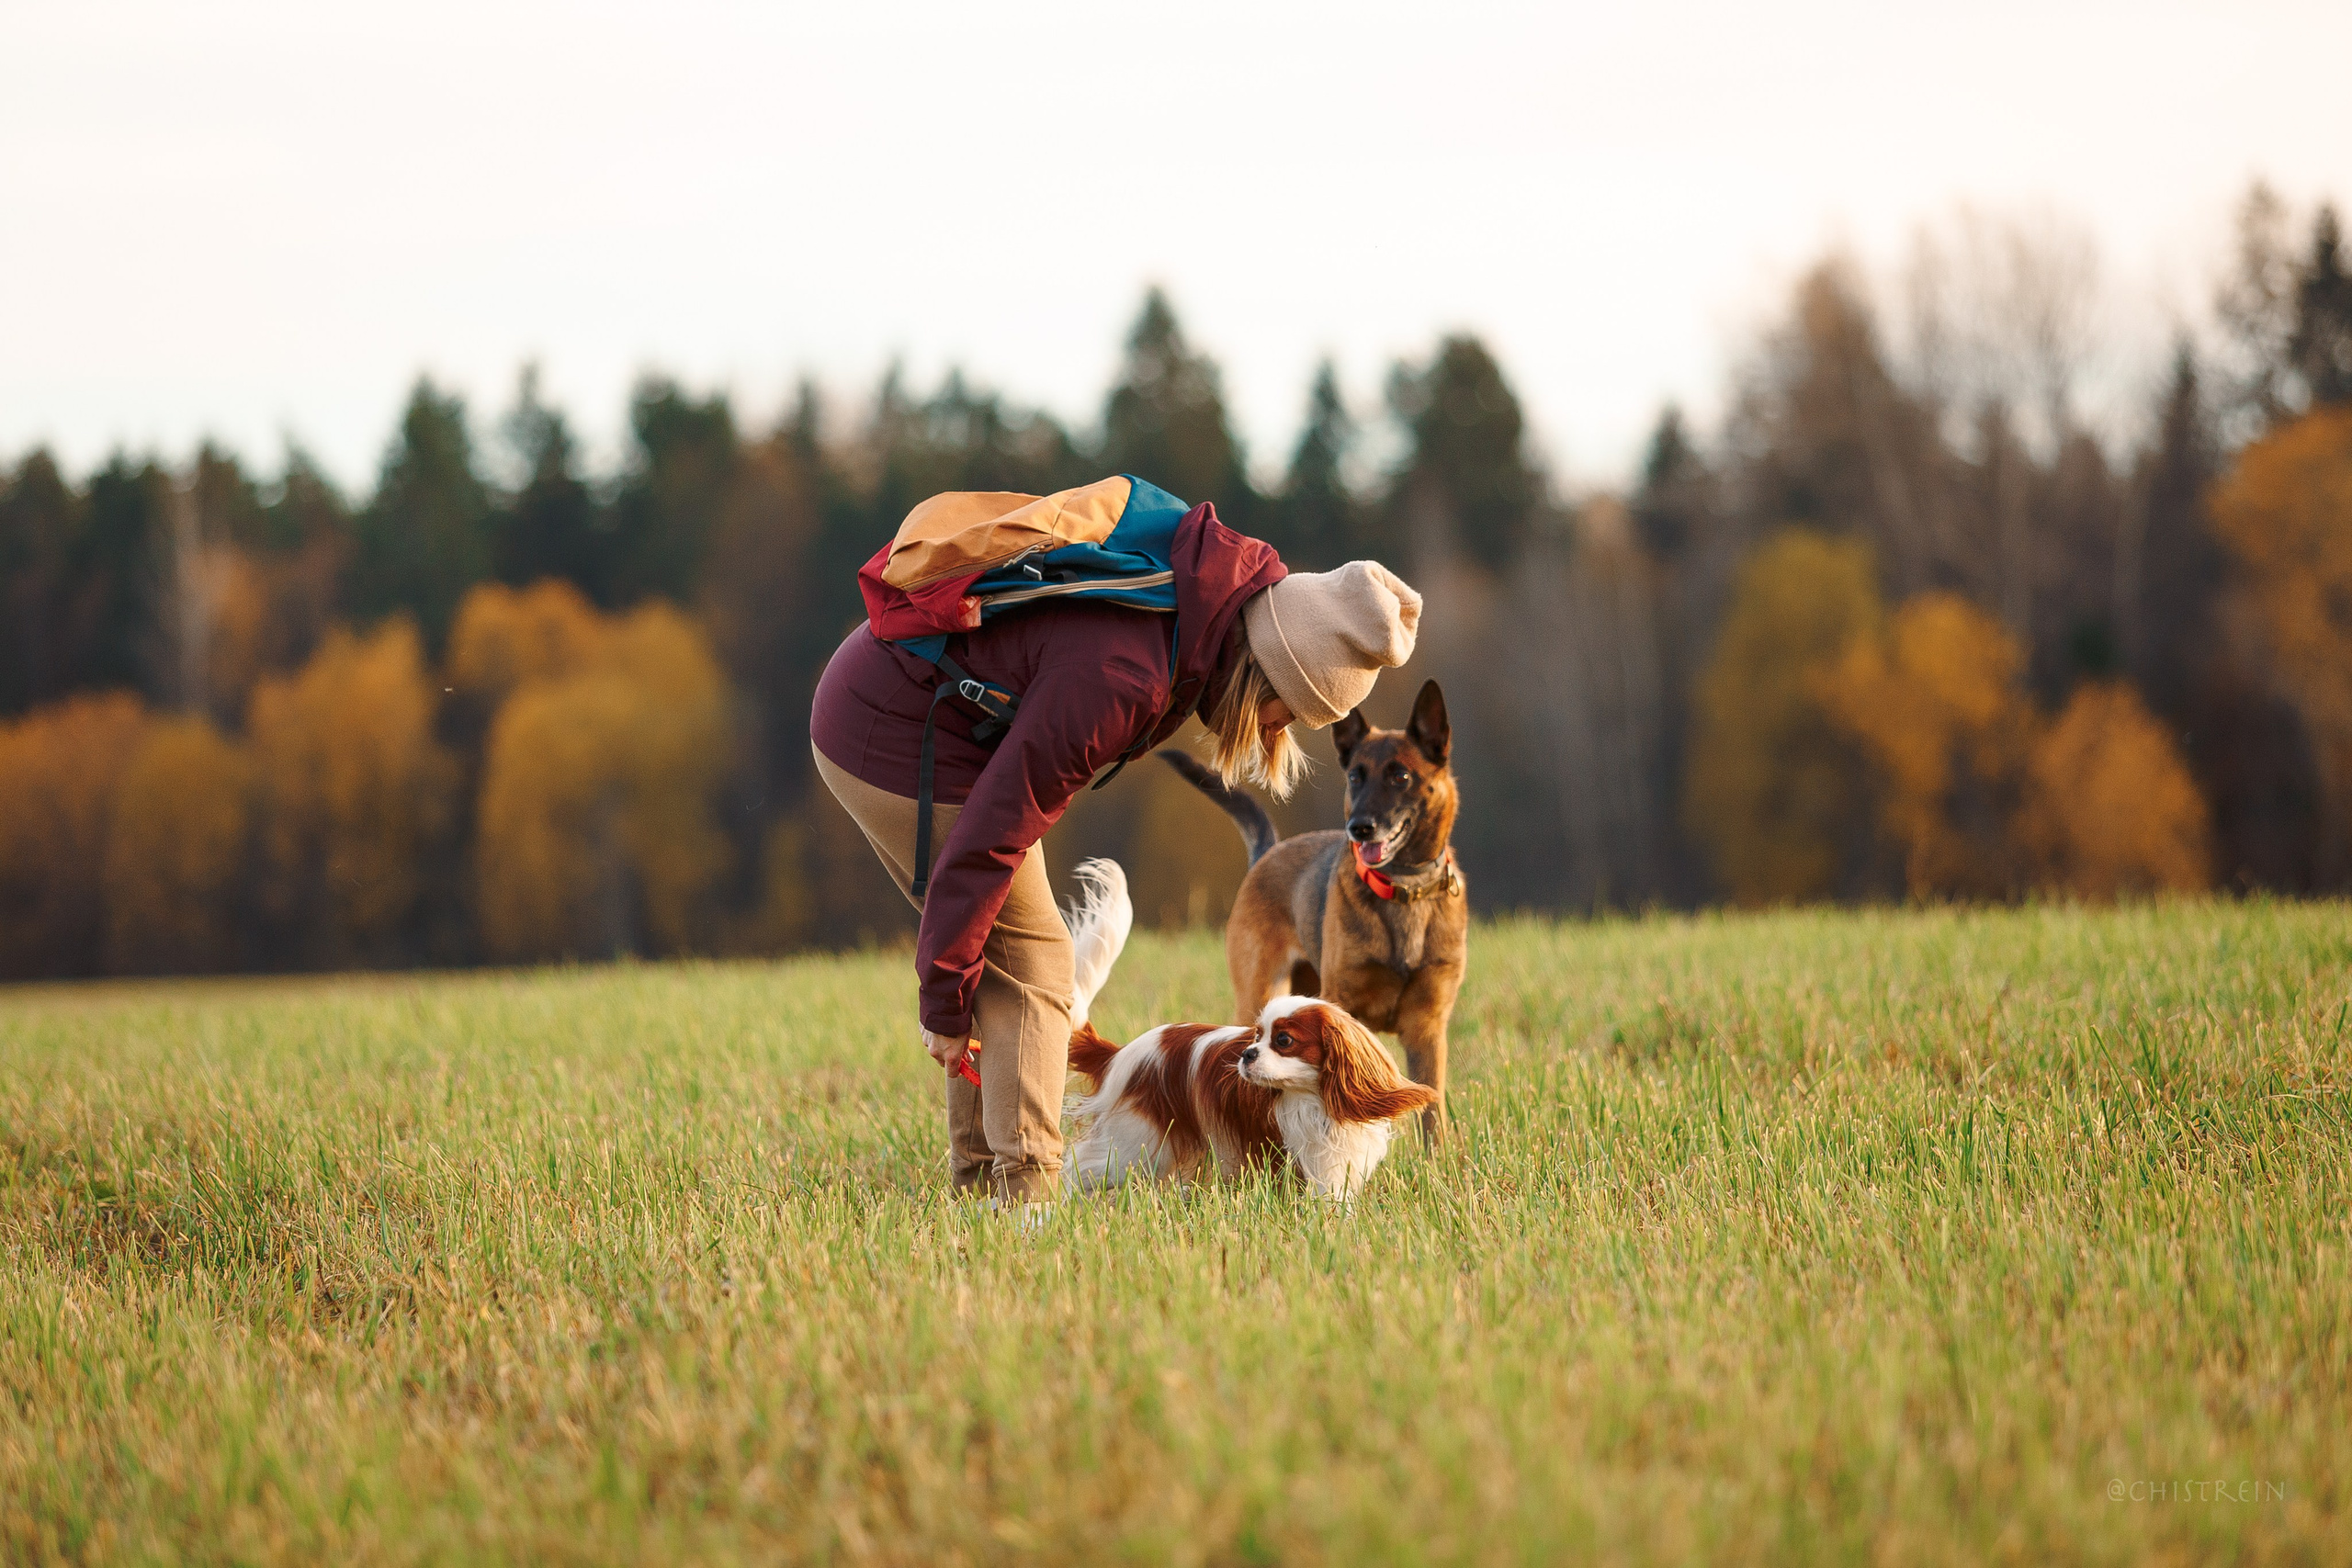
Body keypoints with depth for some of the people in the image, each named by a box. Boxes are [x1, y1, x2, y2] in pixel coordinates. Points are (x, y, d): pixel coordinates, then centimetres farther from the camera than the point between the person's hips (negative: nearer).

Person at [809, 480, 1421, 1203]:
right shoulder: (1118, 678, -33)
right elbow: (995, 833, -28)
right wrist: (944, 1001, -20)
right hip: (896, 739, -10)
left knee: (1007, 950, 12)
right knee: (1028, 962, -8)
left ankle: (979, 1180, 16)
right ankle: (1024, 1191, -9)